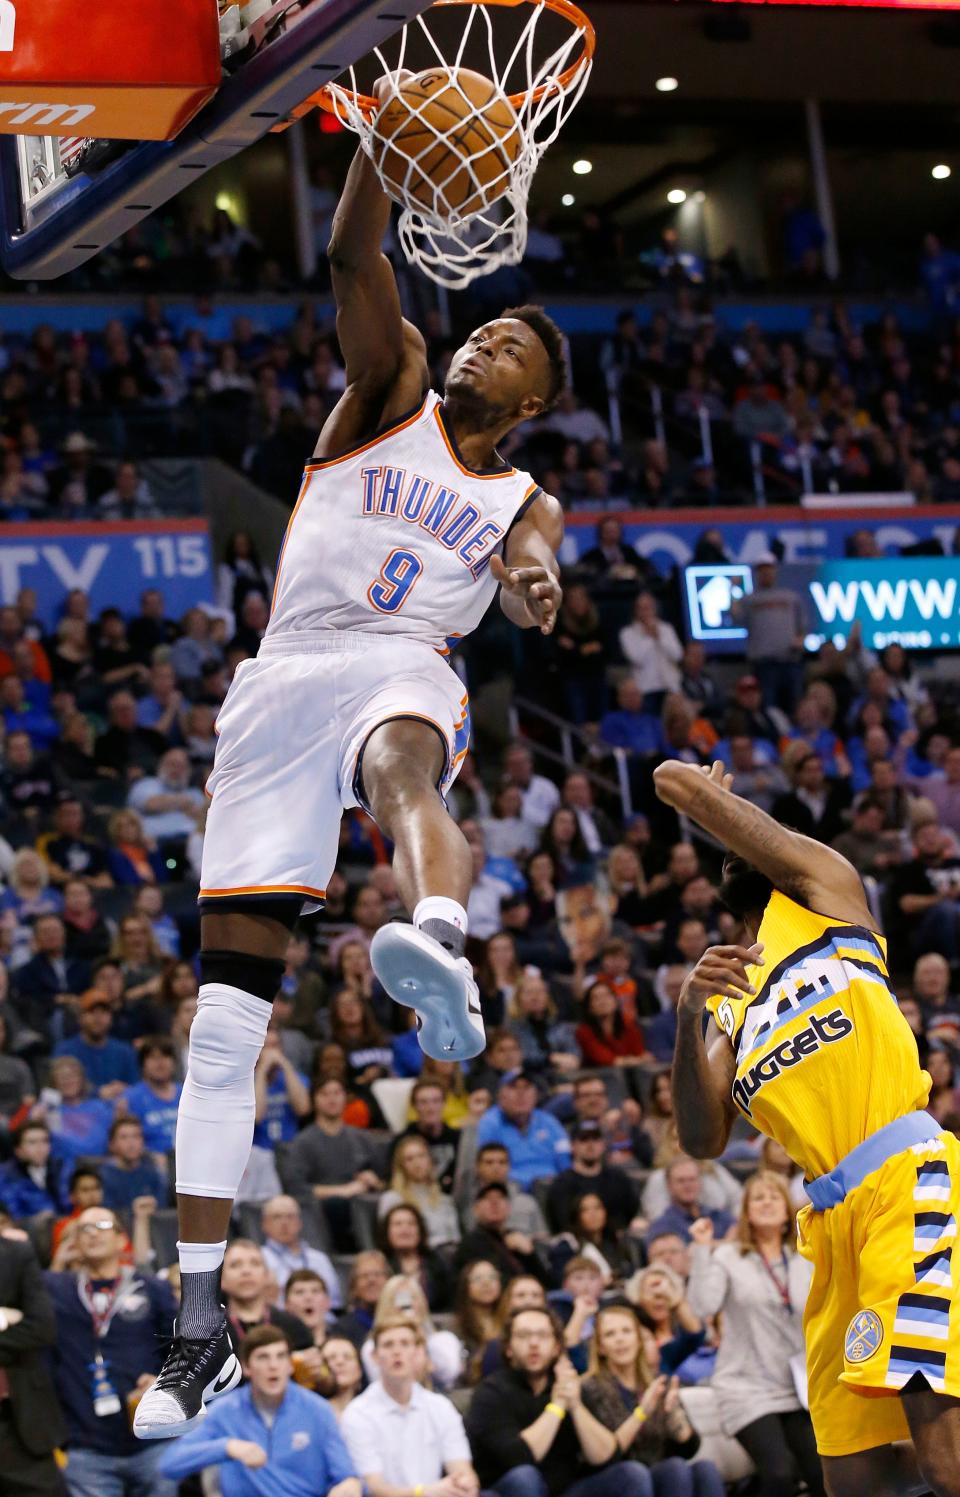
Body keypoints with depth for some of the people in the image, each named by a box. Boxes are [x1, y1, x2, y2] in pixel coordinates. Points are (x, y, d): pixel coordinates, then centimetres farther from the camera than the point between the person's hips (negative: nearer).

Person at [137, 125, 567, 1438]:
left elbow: (531, 570, -4)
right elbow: (355, 256, 4)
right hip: (282, 678, 1)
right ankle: (202, 1318, -2)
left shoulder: (524, 501, 19)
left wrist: (531, 588, -28)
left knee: (400, 754, -41)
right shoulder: (392, 388, 20)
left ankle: (439, 944, -78)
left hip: (400, 670, -1)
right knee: (230, 995, -5)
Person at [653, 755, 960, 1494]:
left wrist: (705, 791, 34)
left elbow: (677, 781, 10)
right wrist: (688, 1015, 0)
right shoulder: (729, 1007, 27)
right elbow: (703, 1140, 13)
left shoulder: (822, 888, 12)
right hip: (835, 1217, 8)